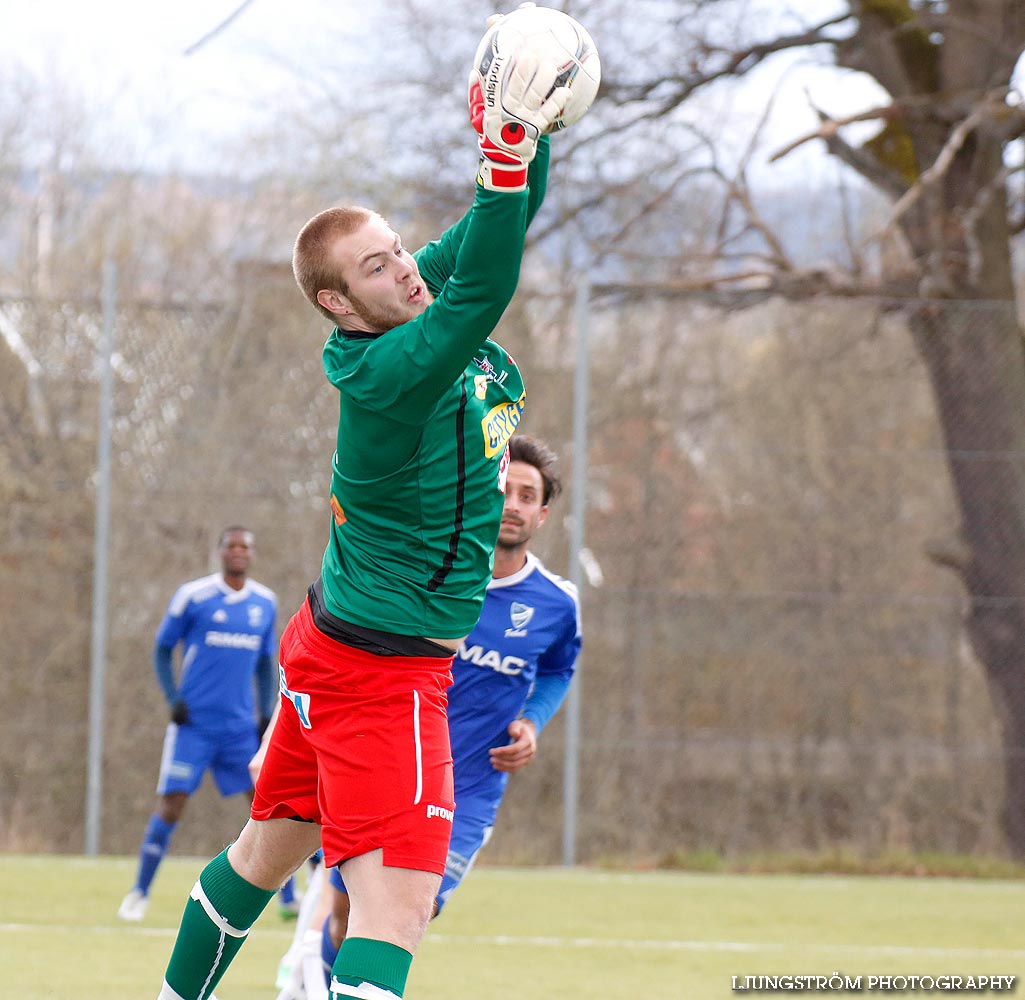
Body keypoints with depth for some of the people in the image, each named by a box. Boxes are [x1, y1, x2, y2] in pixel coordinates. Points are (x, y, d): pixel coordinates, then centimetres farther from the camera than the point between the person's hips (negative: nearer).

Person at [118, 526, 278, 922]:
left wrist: (266, 714, 8)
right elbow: (162, 650, 4)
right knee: (170, 807, -6)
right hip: (194, 723, -3)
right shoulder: (192, 596, -3)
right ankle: (139, 893, 8)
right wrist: (173, 699, -8)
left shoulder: (265, 603, 9)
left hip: (241, 727, 3)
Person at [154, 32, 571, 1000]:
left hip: (330, 641, 11)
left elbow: (495, 231, 7)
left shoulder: (423, 310, 1)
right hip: (381, 671, -11)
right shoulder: (389, 375, -26)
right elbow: (483, 289, -41)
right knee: (396, 908, -17)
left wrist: (530, 133, -11)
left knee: (270, 847, 26)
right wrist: (506, 147, -45)